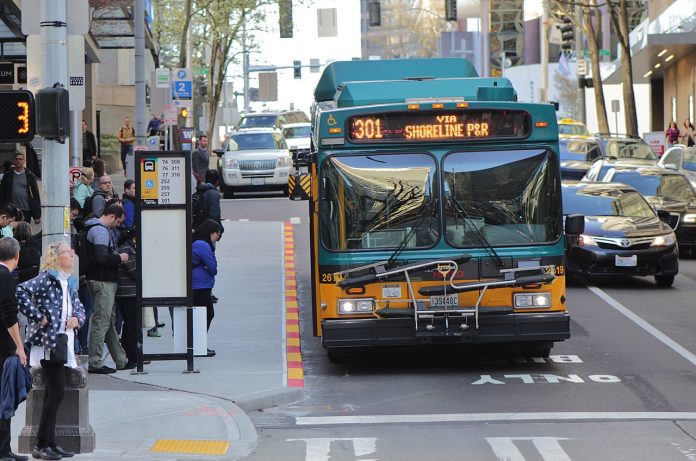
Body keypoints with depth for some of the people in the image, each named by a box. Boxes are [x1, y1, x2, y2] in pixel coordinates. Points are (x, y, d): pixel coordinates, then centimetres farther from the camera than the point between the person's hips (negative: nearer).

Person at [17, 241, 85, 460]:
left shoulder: (70, 282, 16)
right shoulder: (46, 278, -10)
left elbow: (79, 307, 25)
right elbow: (22, 292, -22)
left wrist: (77, 318, 3)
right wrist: (38, 317, -19)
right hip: (48, 341, -9)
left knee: (53, 394, 11)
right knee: (57, 392, -11)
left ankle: (49, 442, 17)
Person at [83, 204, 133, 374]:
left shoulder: (102, 229, 18)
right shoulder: (100, 230, -15)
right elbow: (101, 257, -25)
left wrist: (117, 257, 11)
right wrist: (119, 258, -12)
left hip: (105, 281, 11)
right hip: (102, 282, -11)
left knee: (110, 321, 16)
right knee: (101, 321, -8)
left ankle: (121, 360, 24)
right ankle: (95, 363, -6)